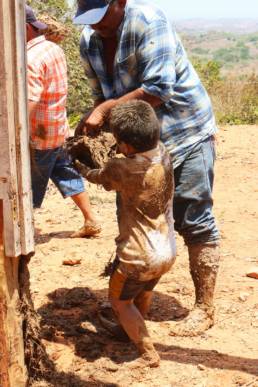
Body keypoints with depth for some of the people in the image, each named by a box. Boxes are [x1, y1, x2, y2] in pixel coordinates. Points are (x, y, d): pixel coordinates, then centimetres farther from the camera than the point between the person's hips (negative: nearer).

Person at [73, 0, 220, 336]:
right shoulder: (89, 41, -1)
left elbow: (157, 90, -28)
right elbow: (103, 94, 7)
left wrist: (106, 109, -26)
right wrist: (92, 122, -13)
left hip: (186, 134, -7)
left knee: (193, 221, -3)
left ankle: (204, 308, 7)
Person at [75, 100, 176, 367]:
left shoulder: (120, 169, -23)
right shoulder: (163, 153, -7)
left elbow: (97, 176, -1)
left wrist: (79, 167, 21)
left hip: (137, 257, -7)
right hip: (167, 253, 7)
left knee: (120, 302, 17)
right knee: (145, 290, 32)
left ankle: (148, 353, 17)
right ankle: (137, 330, 55)